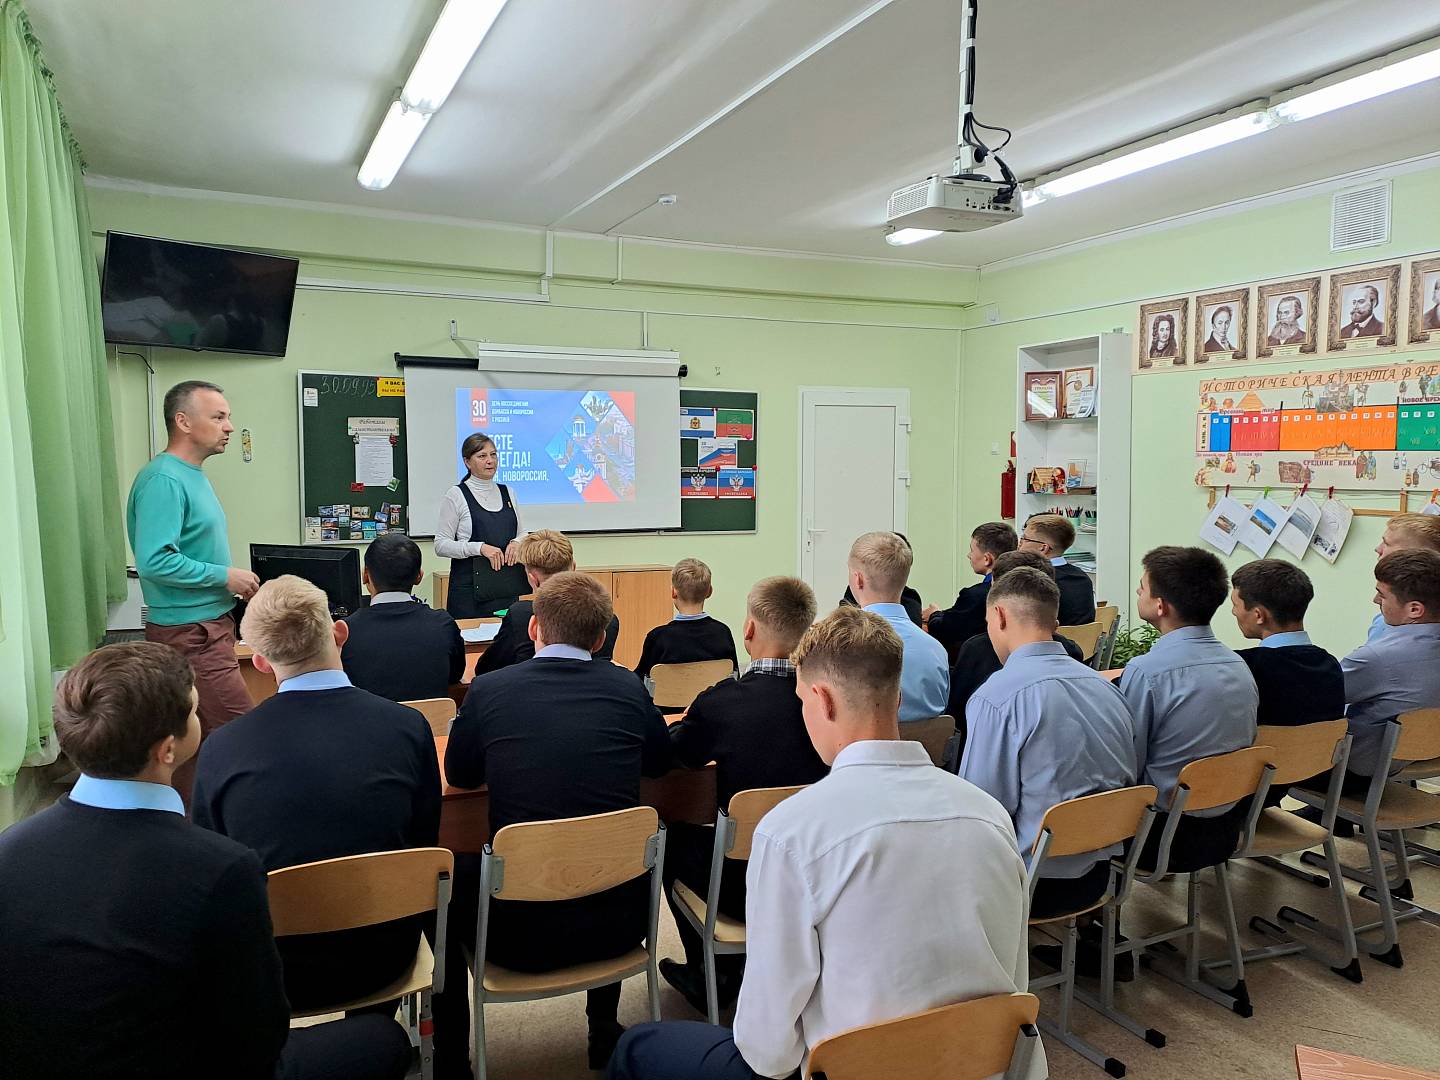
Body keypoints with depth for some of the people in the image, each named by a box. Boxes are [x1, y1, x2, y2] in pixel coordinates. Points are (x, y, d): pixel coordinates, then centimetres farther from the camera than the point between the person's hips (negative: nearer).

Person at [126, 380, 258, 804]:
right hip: (190, 635, -10)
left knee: (196, 740, 16)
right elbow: (154, 561, -26)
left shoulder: (193, 476, 14)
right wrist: (225, 576, -18)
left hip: (207, 628, 10)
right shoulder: (164, 480, -17)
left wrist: (233, 580, 12)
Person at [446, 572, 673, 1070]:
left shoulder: (489, 689, -8)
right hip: (617, 923, 2)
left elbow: (459, 775, 8)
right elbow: (660, 761, 14)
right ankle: (604, 1030, 43)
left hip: (520, 933, -2)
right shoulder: (627, 688, -4)